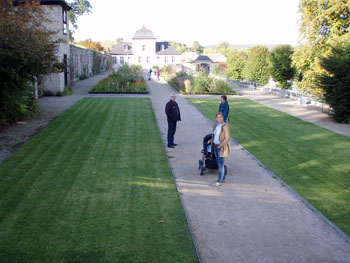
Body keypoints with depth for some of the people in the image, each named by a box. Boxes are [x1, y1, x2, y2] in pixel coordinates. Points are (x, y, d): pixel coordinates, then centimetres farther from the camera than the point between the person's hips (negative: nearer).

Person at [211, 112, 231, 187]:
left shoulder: (225, 127, -14)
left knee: (221, 164, -5)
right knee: (219, 163, 15)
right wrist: (212, 145, 16)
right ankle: (223, 178, 29)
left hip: (222, 148, -8)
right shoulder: (215, 126, 8)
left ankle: (219, 181, -1)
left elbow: (227, 138, -15)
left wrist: (220, 146, -17)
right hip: (216, 147, 8)